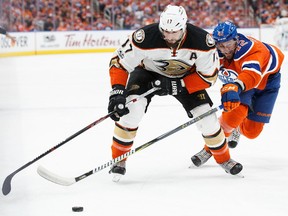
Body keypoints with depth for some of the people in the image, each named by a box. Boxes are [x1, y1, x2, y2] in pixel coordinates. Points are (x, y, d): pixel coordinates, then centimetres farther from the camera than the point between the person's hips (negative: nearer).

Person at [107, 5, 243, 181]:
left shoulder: (202, 41, -32)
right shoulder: (146, 38, -36)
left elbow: (208, 76, -20)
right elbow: (119, 63, -24)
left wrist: (177, 86, -29)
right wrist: (117, 92, -36)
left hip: (186, 76, 1)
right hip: (149, 72, -1)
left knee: (206, 117, -8)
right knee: (132, 109, -25)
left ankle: (224, 158, 18)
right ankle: (119, 159, -8)